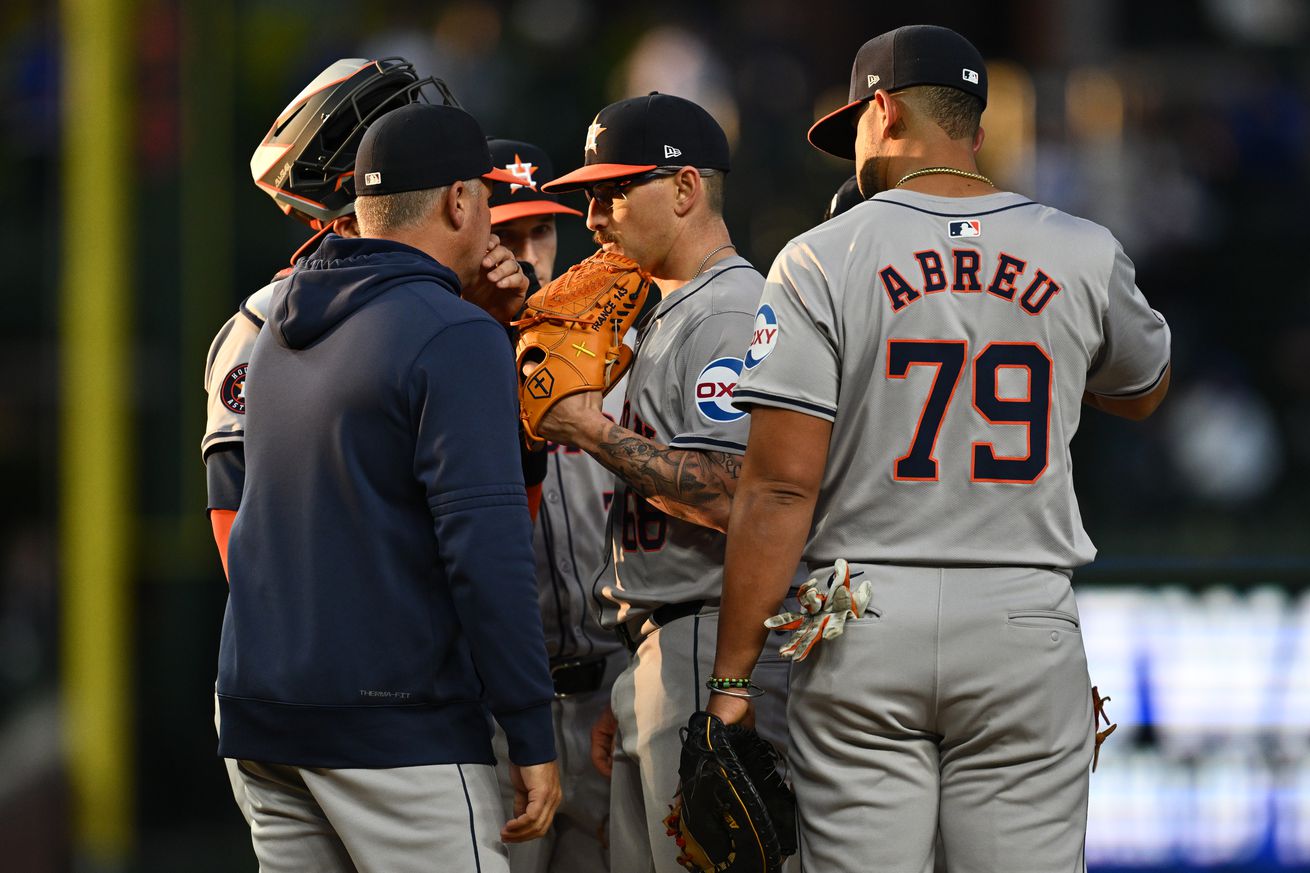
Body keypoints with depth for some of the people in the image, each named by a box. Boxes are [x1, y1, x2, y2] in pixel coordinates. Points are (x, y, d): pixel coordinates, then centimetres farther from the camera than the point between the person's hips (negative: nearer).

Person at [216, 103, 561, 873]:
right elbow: (486, 549, -17)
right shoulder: (457, 338, -11)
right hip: (396, 722, -8)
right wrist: (534, 738, -15)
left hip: (263, 718, 8)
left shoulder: (280, 333, 15)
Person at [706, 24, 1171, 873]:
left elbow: (781, 488, -8)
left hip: (862, 632, -1)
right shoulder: (1086, 257, 4)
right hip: (1026, 623, 2)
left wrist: (733, 677, -5)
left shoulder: (822, 261, -3)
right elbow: (1144, 389, 27)